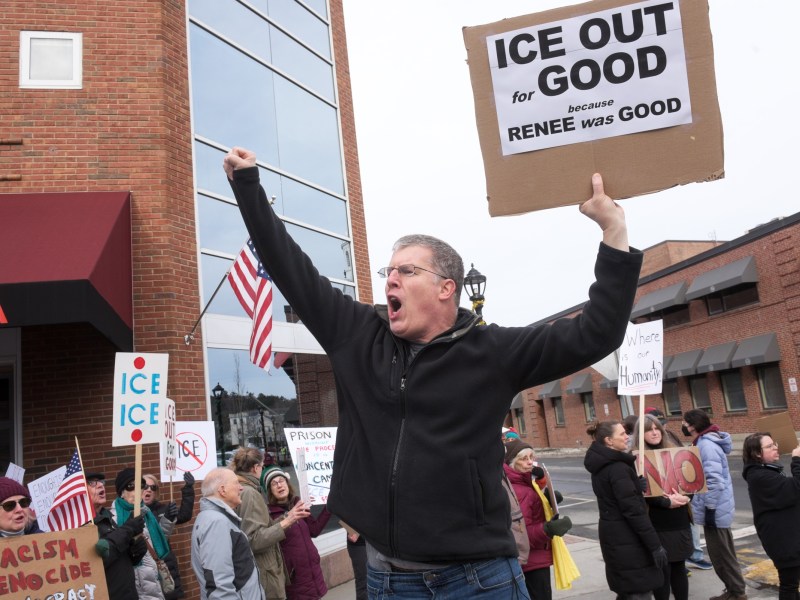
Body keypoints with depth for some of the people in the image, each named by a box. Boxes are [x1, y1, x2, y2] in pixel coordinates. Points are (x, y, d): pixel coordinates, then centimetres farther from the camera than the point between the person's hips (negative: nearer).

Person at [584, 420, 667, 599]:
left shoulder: (601, 465, 10)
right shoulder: (618, 468, -19)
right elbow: (633, 510, -21)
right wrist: (655, 545, -18)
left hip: (613, 534, 9)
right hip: (626, 538, -9)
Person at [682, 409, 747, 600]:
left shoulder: (706, 446, -22)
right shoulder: (705, 442, 8)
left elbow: (715, 481, -27)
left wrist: (709, 510, -22)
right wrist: (709, 509, 19)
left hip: (714, 511, -10)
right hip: (716, 509, 10)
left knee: (721, 555, 3)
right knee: (723, 554, 19)